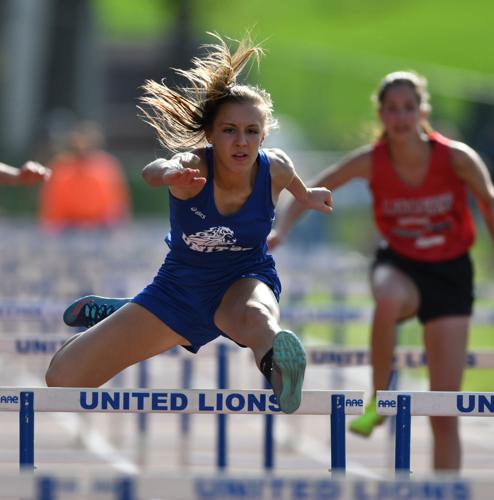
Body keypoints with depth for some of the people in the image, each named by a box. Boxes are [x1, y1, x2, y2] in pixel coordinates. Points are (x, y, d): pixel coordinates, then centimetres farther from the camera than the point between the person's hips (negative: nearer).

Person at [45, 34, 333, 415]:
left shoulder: (275, 169, -19)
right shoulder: (194, 167, -28)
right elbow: (151, 172, -54)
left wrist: (306, 196, 31)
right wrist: (168, 173, -79)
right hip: (180, 286, 1)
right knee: (62, 378, 3)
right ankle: (110, 313, 30)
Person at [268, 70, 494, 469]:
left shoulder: (456, 158, -18)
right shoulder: (371, 162, -15)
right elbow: (310, 192, -5)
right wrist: (282, 228, -21)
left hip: (450, 274, 0)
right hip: (399, 264, 0)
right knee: (389, 299, -41)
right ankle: (379, 399, -20)